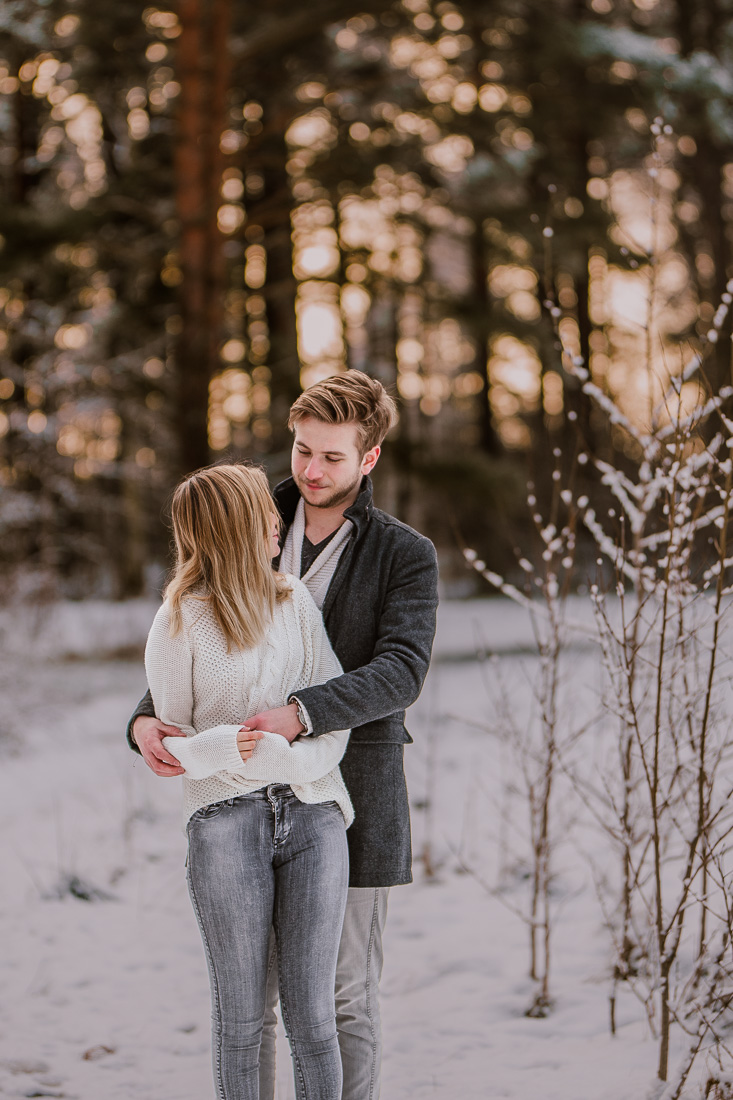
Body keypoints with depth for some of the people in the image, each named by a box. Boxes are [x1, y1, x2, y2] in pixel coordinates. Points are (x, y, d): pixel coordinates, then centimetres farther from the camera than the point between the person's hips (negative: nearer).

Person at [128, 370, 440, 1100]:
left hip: (353, 800, -3)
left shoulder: (405, 556, -4)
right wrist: (145, 719, -18)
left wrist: (300, 713, -36)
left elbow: (401, 671, -20)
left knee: (347, 999, 5)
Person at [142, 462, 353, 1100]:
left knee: (312, 1015, 2)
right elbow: (170, 733, 4)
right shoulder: (180, 622, 2)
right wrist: (221, 746, -17)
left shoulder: (295, 601, 13)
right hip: (226, 821, -3)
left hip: (312, 815, 3)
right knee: (241, 1014, 3)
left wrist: (297, 754, -14)